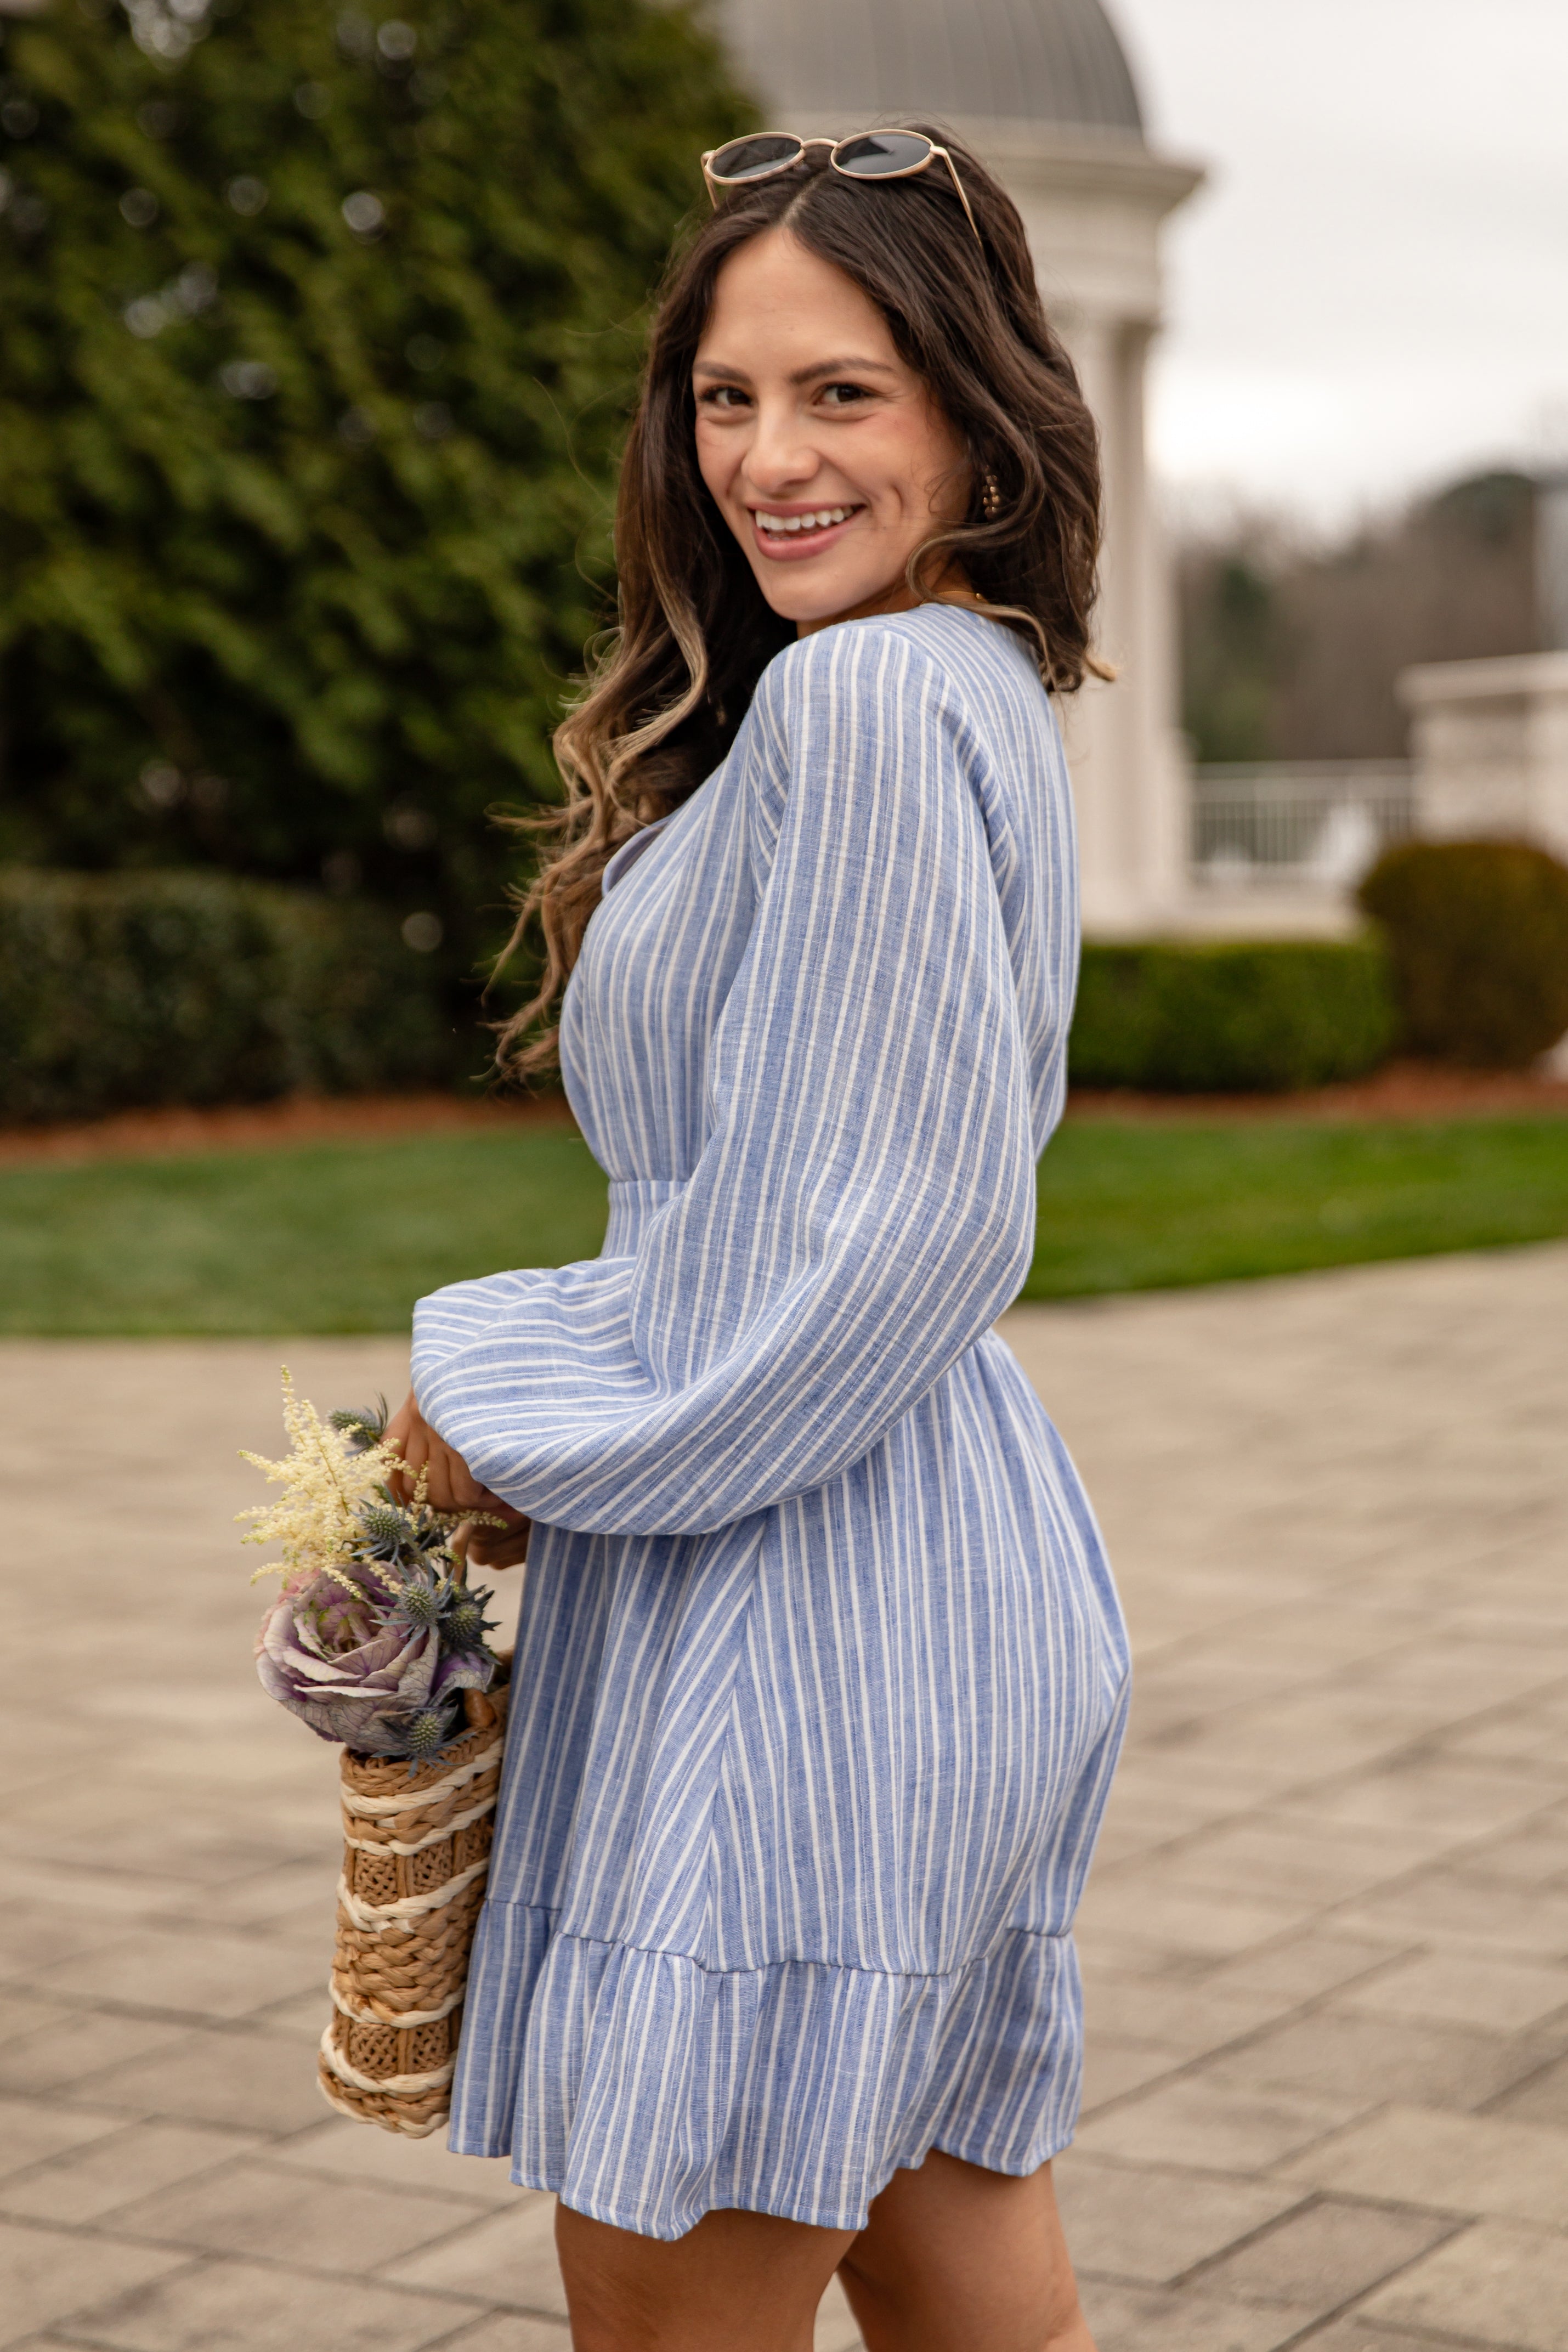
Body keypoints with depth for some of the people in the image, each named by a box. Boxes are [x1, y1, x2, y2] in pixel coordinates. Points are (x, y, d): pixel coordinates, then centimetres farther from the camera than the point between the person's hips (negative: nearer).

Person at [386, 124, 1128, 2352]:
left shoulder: (858, 694, -16)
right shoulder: (984, 688, 15)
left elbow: (879, 1233, -21)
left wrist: (525, 1427, -8)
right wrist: (554, 1391, 12)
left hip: (798, 1610, -10)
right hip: (955, 1575, 10)